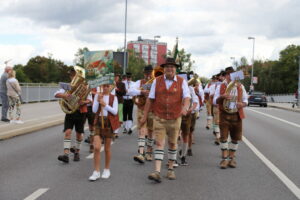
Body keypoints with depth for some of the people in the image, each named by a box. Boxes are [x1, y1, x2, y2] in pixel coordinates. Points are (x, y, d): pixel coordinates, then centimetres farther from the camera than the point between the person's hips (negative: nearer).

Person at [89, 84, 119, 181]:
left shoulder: (113, 97, 2)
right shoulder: (97, 95, 6)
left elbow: (115, 111, -8)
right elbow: (94, 110, -1)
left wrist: (105, 104, -16)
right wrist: (98, 100, -13)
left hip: (109, 123, -1)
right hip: (99, 122, 1)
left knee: (107, 148, 7)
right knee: (96, 147, -10)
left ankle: (107, 170, 21)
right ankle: (96, 172, -4)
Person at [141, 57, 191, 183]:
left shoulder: (181, 82, -2)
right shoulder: (157, 81, 2)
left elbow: (187, 97, -14)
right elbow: (150, 99, 4)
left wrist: (185, 108, -35)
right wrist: (145, 116, 4)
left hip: (175, 119, 0)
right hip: (159, 118, 0)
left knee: (172, 144, 11)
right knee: (159, 144, -7)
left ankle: (170, 169, 26)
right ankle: (157, 172, -13)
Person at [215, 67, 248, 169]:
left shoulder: (240, 86, 8)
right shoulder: (221, 87, 4)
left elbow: (245, 100, 12)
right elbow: (215, 101, 4)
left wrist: (242, 104, -12)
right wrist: (222, 97, -17)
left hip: (237, 115, 2)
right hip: (224, 115, -2)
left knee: (235, 138, 6)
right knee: (224, 137, -6)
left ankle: (231, 158, 17)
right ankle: (224, 159, 1)